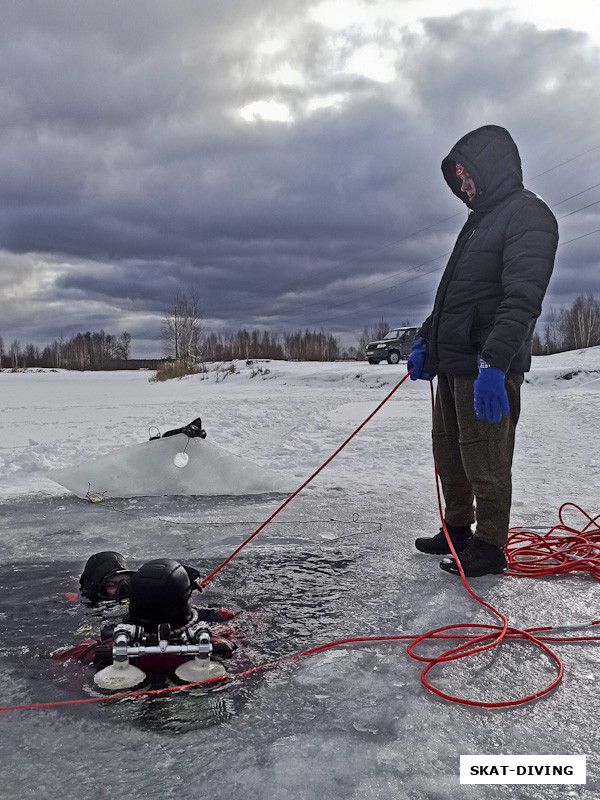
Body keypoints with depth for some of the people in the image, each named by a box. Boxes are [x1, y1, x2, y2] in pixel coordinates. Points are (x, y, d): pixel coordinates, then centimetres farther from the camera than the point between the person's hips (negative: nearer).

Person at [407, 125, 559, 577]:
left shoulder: (528, 214, -9)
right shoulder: (481, 220, 21)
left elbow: (522, 298, -23)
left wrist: (494, 362, -31)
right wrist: (426, 339, 20)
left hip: (488, 368, -9)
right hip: (453, 362, 10)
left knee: (484, 459, -2)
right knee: (448, 448, 15)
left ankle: (489, 547, 11)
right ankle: (458, 530, 29)